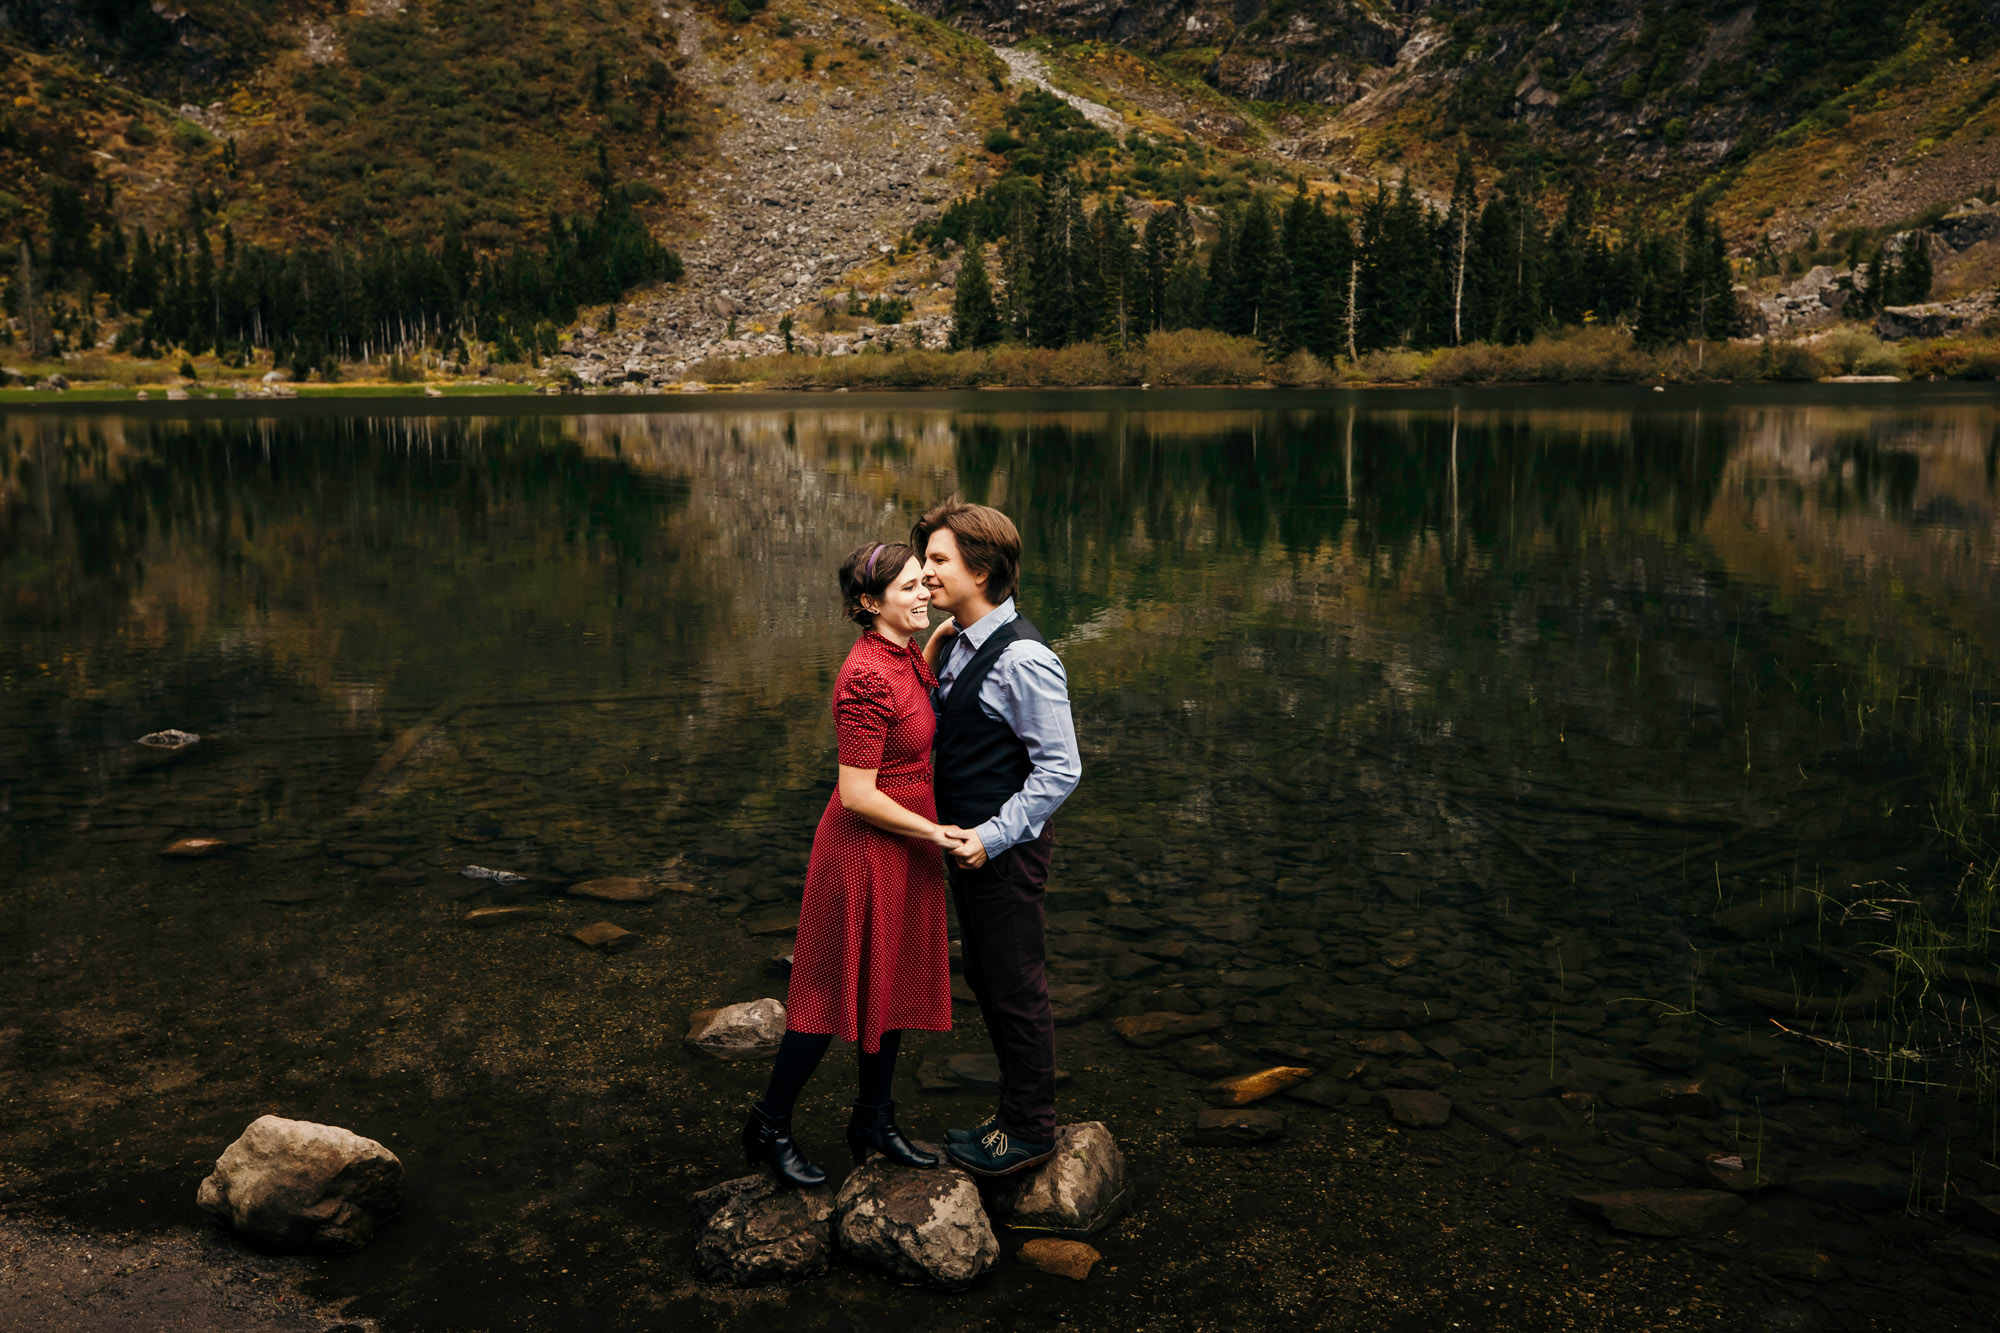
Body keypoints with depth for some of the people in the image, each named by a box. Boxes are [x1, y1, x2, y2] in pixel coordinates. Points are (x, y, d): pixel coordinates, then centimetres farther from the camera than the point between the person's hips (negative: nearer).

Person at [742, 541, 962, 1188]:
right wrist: (935, 833, -15)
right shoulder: (866, 677, -25)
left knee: (894, 982, 18)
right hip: (866, 848, -9)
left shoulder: (907, 657, 3)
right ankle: (770, 1127, 22)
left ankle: (874, 1120, 34)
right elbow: (857, 797, -24)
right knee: (836, 989, 4)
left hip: (905, 844, 9)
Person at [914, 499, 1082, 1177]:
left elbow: (1060, 769, -21)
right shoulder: (956, 643, 5)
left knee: (1016, 992, 7)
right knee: (986, 984, 22)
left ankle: (1030, 1129, 25)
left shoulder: (1022, 658, -23)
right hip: (970, 842, 9)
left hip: (1005, 852, -9)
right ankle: (1015, 1108, 40)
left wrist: (993, 837, -21)